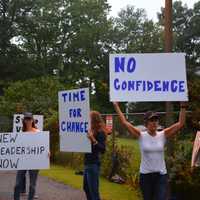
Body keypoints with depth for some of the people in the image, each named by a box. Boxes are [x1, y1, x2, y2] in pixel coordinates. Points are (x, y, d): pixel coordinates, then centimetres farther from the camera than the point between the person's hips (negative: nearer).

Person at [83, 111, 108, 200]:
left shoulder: (100, 132, -14)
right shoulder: (91, 131, 10)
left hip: (93, 164, -9)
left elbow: (103, 149, -22)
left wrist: (93, 140, -34)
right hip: (87, 163, 9)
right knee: (86, 188, 20)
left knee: (93, 191, -6)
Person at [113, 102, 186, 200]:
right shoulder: (141, 136, -6)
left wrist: (183, 107, -12)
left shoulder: (163, 135, -1)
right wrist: (116, 106, -10)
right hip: (145, 175, 0)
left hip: (161, 175, 0)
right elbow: (124, 122, -10)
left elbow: (180, 124, -6)